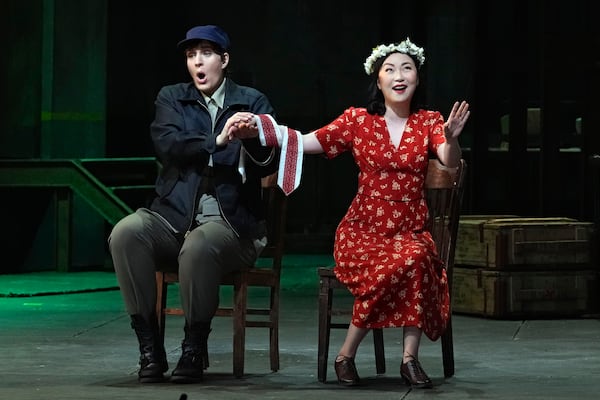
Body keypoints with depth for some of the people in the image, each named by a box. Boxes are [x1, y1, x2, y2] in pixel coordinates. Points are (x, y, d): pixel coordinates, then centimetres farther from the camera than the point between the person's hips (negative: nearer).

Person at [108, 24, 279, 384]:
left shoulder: (252, 102, 7)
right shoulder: (172, 98, 12)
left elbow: (269, 165, -4)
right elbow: (168, 144, -8)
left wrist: (254, 139, -27)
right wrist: (218, 141, -23)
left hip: (229, 219, -2)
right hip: (174, 215, 3)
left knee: (199, 247, -37)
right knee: (125, 233, -28)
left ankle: (195, 349, -16)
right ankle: (150, 347, -19)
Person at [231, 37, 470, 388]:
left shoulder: (429, 122, 6)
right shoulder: (358, 120, 5)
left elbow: (451, 162, -13)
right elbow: (305, 142, -2)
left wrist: (452, 138, -36)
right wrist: (258, 129, -16)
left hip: (411, 231, 1)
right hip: (363, 230, -1)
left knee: (415, 256, -36)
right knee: (399, 267, -34)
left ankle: (411, 358, -27)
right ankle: (346, 356, -19)